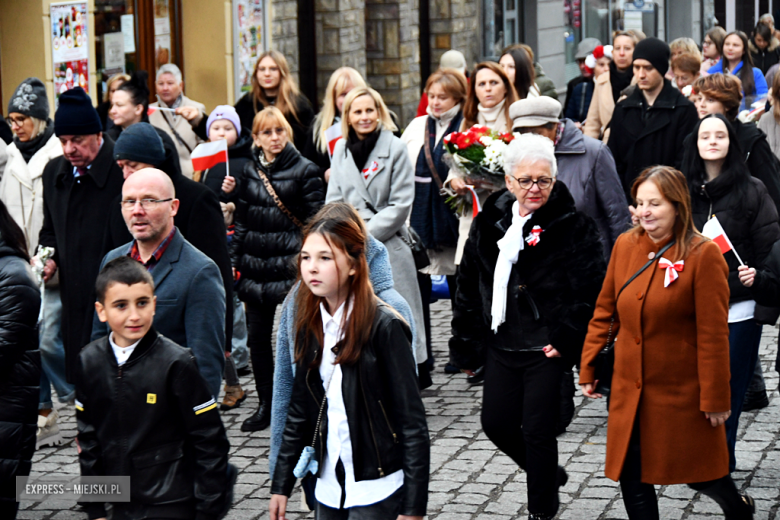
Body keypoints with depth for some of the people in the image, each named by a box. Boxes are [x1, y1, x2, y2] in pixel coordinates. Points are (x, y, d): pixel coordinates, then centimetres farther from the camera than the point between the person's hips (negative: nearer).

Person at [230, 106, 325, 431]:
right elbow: (241, 221, 16)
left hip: (291, 264, -5)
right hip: (255, 267, 5)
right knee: (258, 338, 9)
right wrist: (234, 261, 10)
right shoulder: (249, 171, 10)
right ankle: (266, 406, 21)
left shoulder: (304, 170, -3)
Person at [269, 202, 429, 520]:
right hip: (328, 486, 6)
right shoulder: (311, 325, 5)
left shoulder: (385, 327, -12)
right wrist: (281, 483, 10)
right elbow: (299, 411, 12)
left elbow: (412, 420, -12)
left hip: (376, 492, -5)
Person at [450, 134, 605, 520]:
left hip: (546, 349, -6)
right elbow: (469, 285, 13)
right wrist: (466, 343, 11)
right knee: (496, 423, 11)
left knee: (537, 430, -1)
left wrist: (566, 339, -17)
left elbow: (591, 289, -13)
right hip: (501, 345, 6)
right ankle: (548, 474, 38)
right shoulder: (489, 223, 6)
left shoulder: (573, 227, -9)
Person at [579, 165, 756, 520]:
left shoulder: (703, 255, -14)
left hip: (682, 392, -5)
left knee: (697, 471, 10)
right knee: (631, 476, 5)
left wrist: (715, 398, -13)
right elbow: (605, 313, 10)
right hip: (630, 388, 5)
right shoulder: (625, 245, 2)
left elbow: (713, 335, -14)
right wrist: (588, 369, 9)